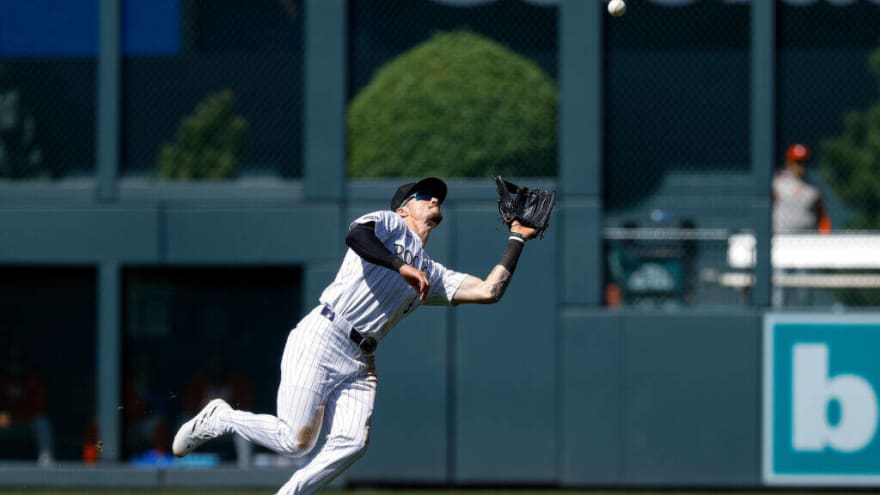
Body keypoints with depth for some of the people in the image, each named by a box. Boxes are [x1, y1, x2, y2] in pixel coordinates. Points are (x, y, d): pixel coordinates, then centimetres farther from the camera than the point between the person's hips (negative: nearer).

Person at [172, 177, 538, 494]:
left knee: (352, 444, -15)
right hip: (321, 341, -7)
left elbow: (489, 291, 15)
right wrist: (401, 266, -24)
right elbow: (356, 235, -17)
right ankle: (218, 420, 11)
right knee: (295, 441, -13)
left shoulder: (433, 276, 24)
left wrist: (517, 239, 19)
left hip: (360, 364, 7)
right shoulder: (389, 225, 6)